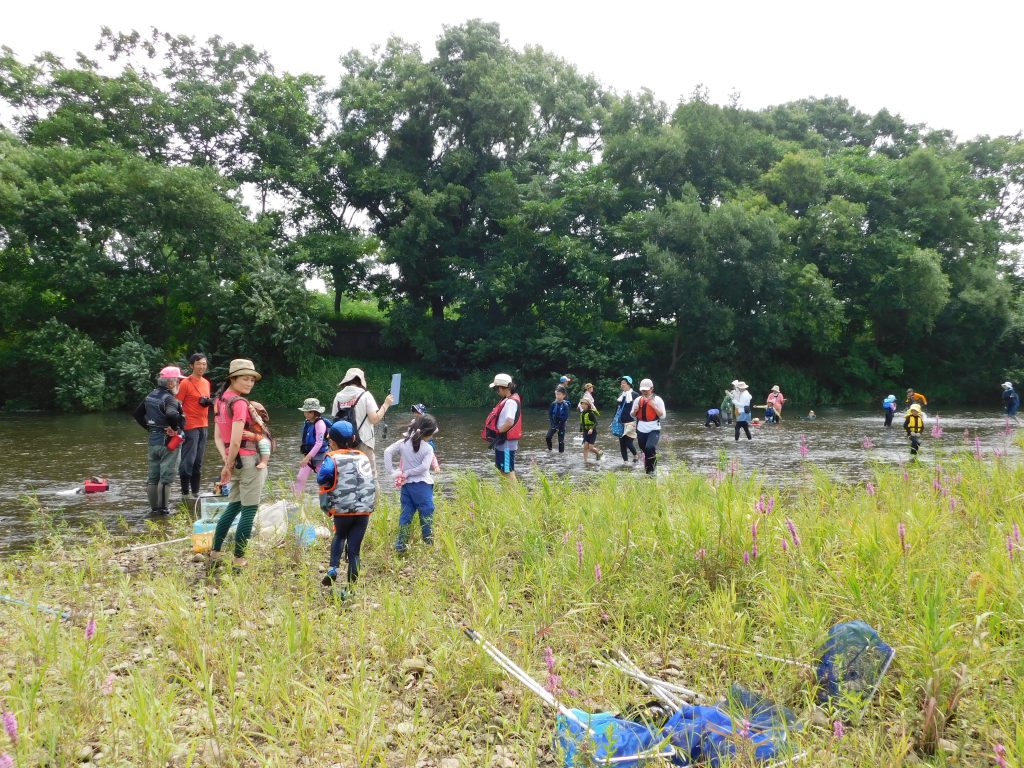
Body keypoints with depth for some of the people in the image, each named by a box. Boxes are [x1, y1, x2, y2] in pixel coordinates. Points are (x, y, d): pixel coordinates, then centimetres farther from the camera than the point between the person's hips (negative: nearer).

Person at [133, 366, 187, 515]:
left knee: (152, 477, 13)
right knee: (166, 477, 0)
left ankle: (154, 507, 21)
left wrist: (149, 427, 16)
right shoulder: (169, 399, -17)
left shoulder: (150, 396, 9)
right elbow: (172, 414, -38)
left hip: (153, 440, 8)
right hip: (168, 441, -8)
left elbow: (137, 413, 18)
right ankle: (163, 508, 3)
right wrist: (175, 428, -20)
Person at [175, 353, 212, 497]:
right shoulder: (186, 383, -8)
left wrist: (208, 402, 3)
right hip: (190, 427, -7)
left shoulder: (206, 383, 14)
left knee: (199, 461, 10)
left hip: (203, 426, 7)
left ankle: (195, 491, 16)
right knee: (188, 460, -6)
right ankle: (185, 492, 1)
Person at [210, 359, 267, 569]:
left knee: (234, 506, 20)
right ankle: (238, 561, 3)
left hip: (234, 460, 9)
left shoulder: (220, 399, 10)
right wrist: (228, 465, -10)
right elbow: (236, 441, -23)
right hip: (248, 460, -9)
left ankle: (215, 554, 27)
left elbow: (218, 436, 9)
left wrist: (226, 461, 0)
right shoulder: (239, 403, -18)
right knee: (249, 511, -1)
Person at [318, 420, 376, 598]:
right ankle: (350, 588, 8)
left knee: (340, 536, 27)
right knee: (354, 549, 9)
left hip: (342, 510, -3)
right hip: (364, 510, 3)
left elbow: (323, 476, -23)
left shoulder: (333, 458, -5)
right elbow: (372, 483, 17)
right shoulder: (363, 457, 12)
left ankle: (333, 568, 12)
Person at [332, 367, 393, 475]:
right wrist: (386, 404, -1)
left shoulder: (338, 397, 5)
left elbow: (335, 419, 7)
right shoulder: (365, 395, -8)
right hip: (362, 442, -4)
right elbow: (375, 419, -12)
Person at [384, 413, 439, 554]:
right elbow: (424, 467, -19)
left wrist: (391, 471, -1)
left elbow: (387, 452, -2)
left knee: (406, 514, 10)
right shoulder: (428, 448, -10)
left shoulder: (404, 442, 2)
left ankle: (401, 545, 8)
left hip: (406, 485, 4)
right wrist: (408, 473, -8)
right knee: (426, 514, 7)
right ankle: (429, 544, 10)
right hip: (422, 485, -4)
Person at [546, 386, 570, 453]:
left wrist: (559, 426, -14)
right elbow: (550, 414, 3)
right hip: (553, 424, 3)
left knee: (561, 440, 1)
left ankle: (561, 452, 13)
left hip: (561, 425, -3)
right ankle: (549, 450, 10)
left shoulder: (565, 405, -10)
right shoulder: (553, 404, -1)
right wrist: (552, 424, -7)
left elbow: (566, 417, -12)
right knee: (547, 437, -10)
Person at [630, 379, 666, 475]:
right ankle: (647, 469, 33)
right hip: (641, 430, 5)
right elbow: (632, 415, 13)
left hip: (654, 430, -5)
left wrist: (654, 406, -19)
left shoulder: (657, 400, -5)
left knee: (650, 448, -26)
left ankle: (650, 469, -9)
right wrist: (635, 410, -9)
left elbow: (663, 416, -10)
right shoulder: (638, 400, 6)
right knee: (644, 451, 13)